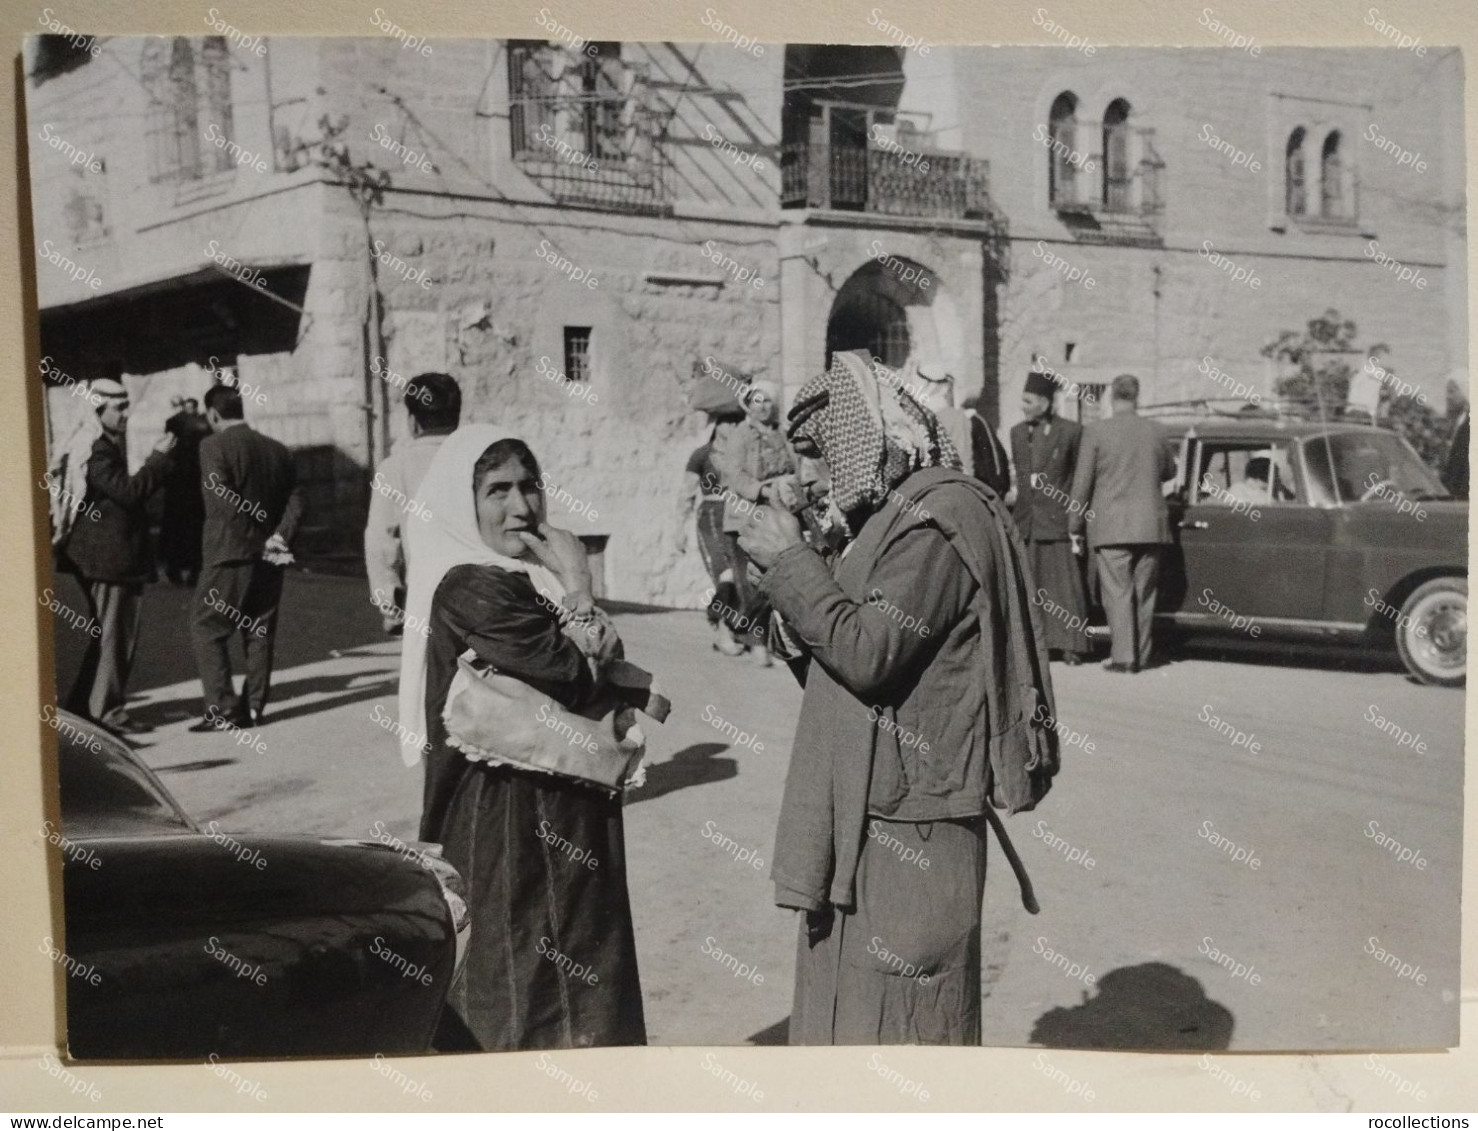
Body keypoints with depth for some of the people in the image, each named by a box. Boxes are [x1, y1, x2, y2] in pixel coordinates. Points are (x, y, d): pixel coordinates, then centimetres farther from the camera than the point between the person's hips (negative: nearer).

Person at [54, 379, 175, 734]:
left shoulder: (106, 445, 17)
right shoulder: (95, 450, -16)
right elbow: (128, 491, -25)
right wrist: (160, 457, -21)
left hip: (110, 554, 11)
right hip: (108, 556, -11)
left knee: (107, 634, 17)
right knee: (115, 635, -5)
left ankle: (82, 705, 24)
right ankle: (107, 710, 1)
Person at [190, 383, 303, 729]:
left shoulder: (213, 446, -8)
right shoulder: (277, 450, 10)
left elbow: (221, 501, -16)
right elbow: (295, 503, 3)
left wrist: (262, 541, -11)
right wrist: (279, 536, -7)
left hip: (228, 554, -6)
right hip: (268, 558, 6)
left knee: (207, 630, 3)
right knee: (259, 632, 12)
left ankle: (223, 709, -3)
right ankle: (253, 707, 14)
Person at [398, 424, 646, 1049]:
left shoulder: (529, 573, 9)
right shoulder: (473, 588, -20)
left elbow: (594, 667, 7)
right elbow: (574, 681, -22)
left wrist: (594, 652, -15)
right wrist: (575, 582, -13)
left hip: (559, 809, 9)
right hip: (513, 816, -9)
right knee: (523, 973, 4)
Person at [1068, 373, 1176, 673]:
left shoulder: (1096, 432, -6)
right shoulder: (1154, 431, 5)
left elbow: (1082, 482, -5)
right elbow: (1169, 472, 21)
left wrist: (1076, 524, 4)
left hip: (1111, 525, -4)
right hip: (1150, 525, 4)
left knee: (1118, 592, -2)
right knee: (1144, 593, 11)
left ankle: (1123, 656, -5)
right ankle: (1142, 655, 16)